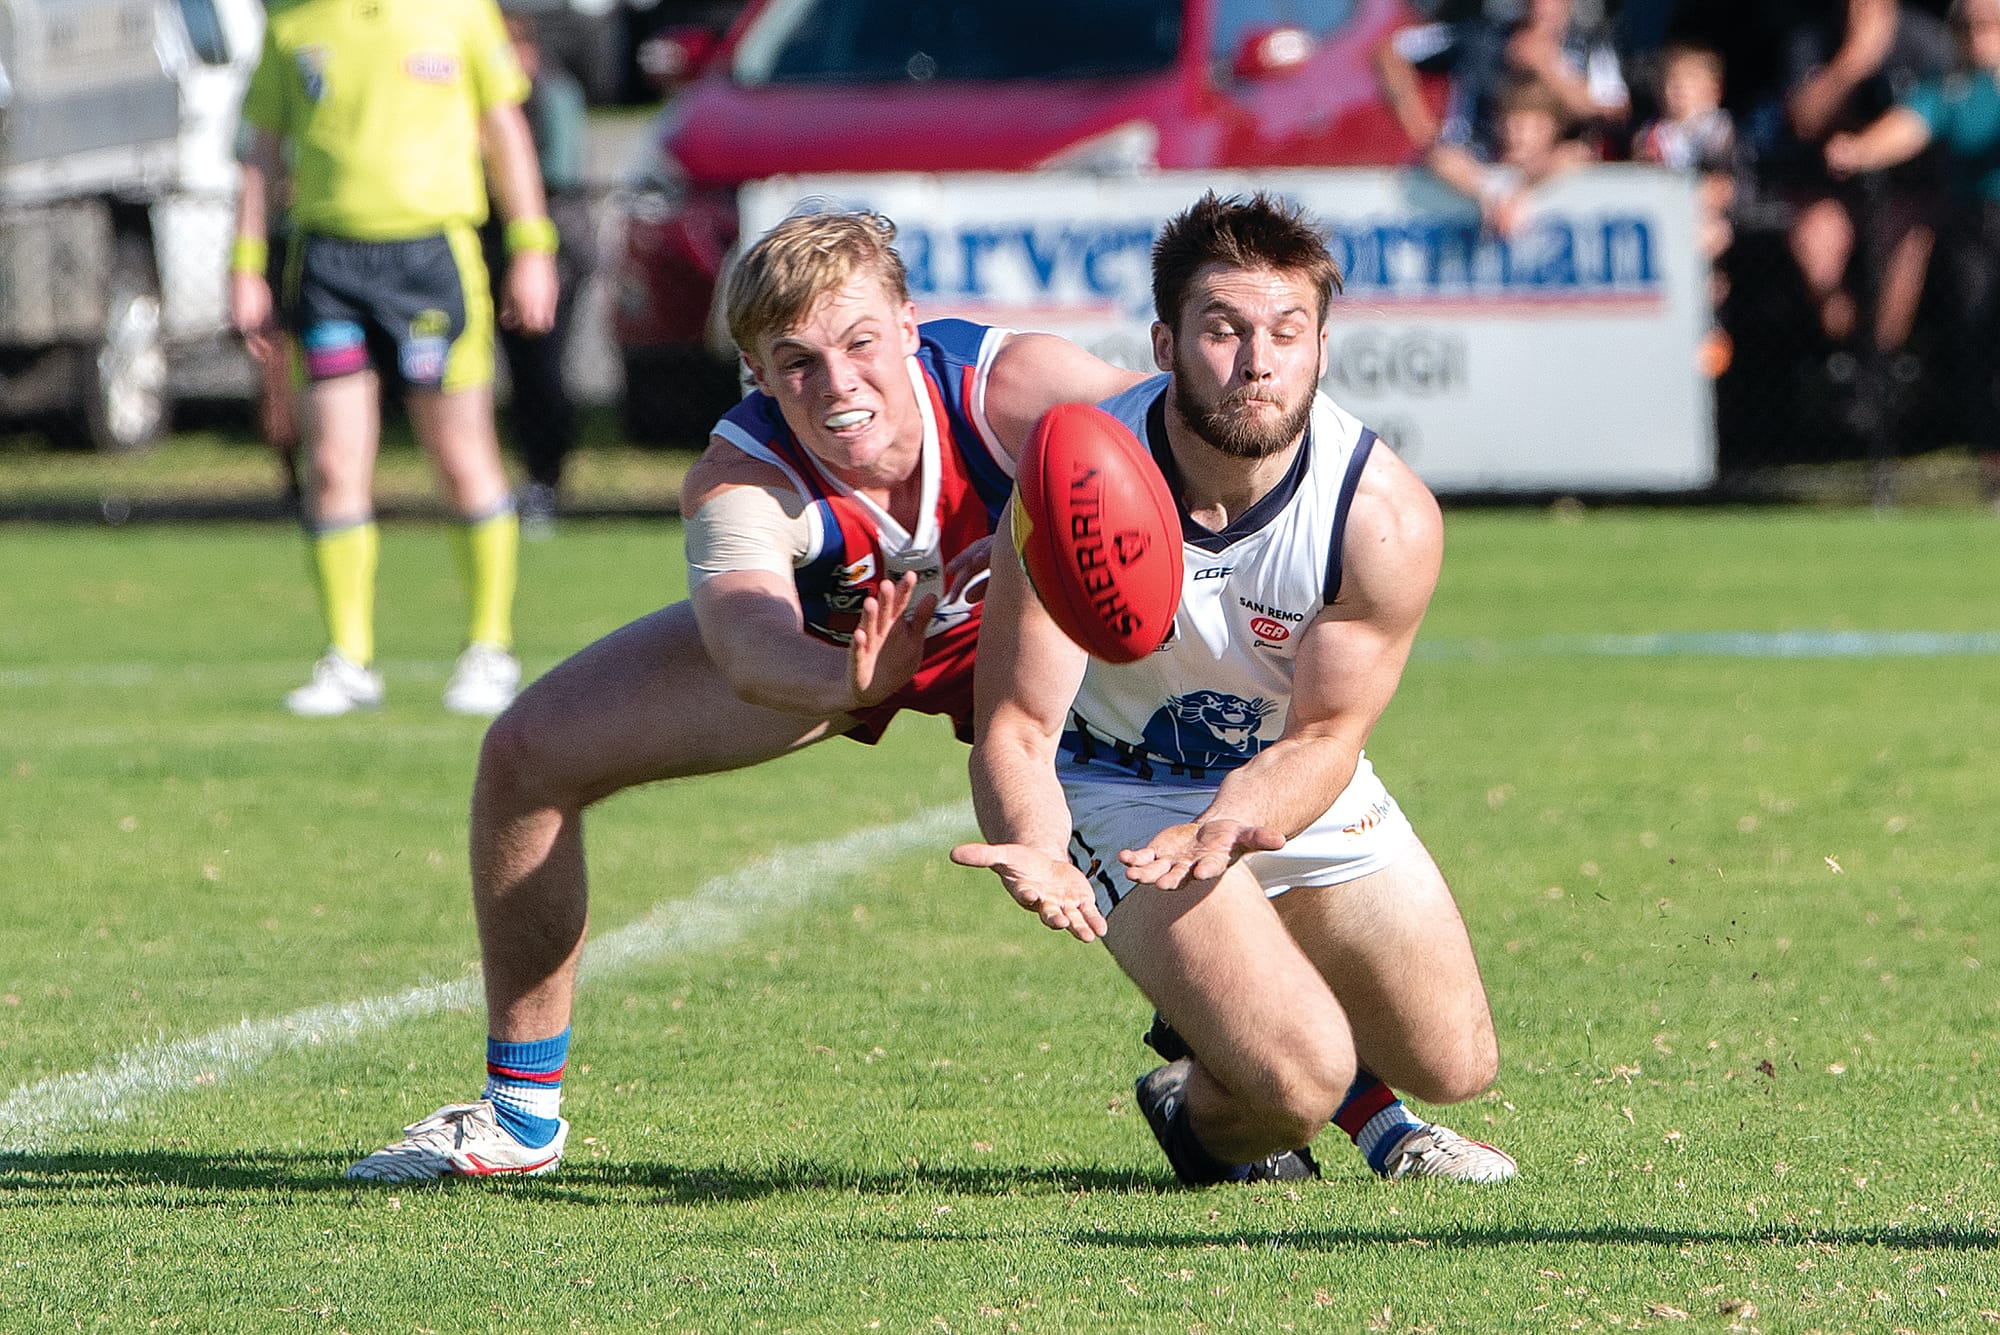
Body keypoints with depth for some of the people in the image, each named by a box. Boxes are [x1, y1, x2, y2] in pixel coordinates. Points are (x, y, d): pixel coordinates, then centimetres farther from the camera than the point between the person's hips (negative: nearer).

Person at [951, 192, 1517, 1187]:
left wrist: (1226, 830, -41)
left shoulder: (1387, 517, -26)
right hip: (1126, 790, -4)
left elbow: (1323, 734, -18)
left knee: (1455, 1065, 8)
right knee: (1296, 1083, -23)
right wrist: (1036, 849, -49)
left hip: (1296, 784, 4)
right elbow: (1014, 729, -26)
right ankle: (1196, 1111, 13)